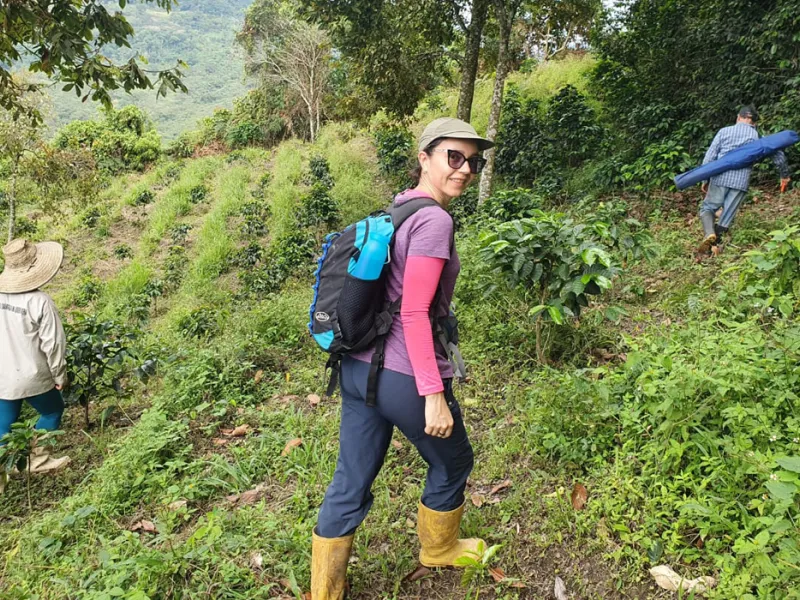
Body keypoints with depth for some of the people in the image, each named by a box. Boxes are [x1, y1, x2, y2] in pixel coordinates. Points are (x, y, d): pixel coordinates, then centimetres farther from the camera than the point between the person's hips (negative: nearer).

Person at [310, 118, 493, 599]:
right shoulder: (434, 220, -16)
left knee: (350, 486, 17)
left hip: (358, 368, 8)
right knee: (452, 463, 21)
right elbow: (414, 315, -22)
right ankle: (438, 549, 47)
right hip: (402, 376, -8)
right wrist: (434, 394, -20)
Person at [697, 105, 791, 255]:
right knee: (727, 216, 6)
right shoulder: (758, 136, 13)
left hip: (720, 178, -1)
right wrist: (784, 175, 27)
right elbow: (778, 155, 13)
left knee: (707, 208, 10)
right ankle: (714, 243, -5)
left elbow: (709, 156, 4)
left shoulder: (724, 131, 10)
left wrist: (704, 179, 11)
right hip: (741, 181, 1)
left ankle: (709, 233, -18)